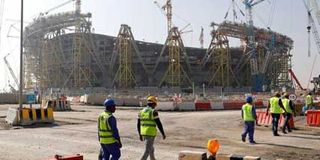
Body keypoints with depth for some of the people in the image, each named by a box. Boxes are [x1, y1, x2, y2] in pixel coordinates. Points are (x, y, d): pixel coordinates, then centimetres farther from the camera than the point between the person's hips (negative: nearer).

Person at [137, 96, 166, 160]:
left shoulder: (141, 111, 6)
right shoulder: (154, 112, -13)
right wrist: (163, 134, -3)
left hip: (144, 133, 7)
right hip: (151, 134, -7)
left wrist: (140, 135, 19)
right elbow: (159, 124, -14)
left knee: (151, 149, 23)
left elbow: (138, 124, 10)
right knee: (147, 151, -3)